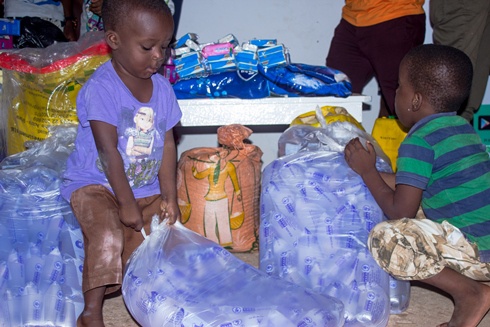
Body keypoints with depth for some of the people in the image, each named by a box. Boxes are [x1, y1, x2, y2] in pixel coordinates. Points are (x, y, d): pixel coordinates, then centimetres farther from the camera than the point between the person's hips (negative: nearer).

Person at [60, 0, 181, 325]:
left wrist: (169, 197, -1)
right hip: (95, 184, -6)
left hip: (147, 189, 7)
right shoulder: (100, 88, -18)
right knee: (107, 237, -26)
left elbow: (167, 144, 3)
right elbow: (107, 151, -20)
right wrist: (126, 203, -18)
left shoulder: (162, 87, 1)